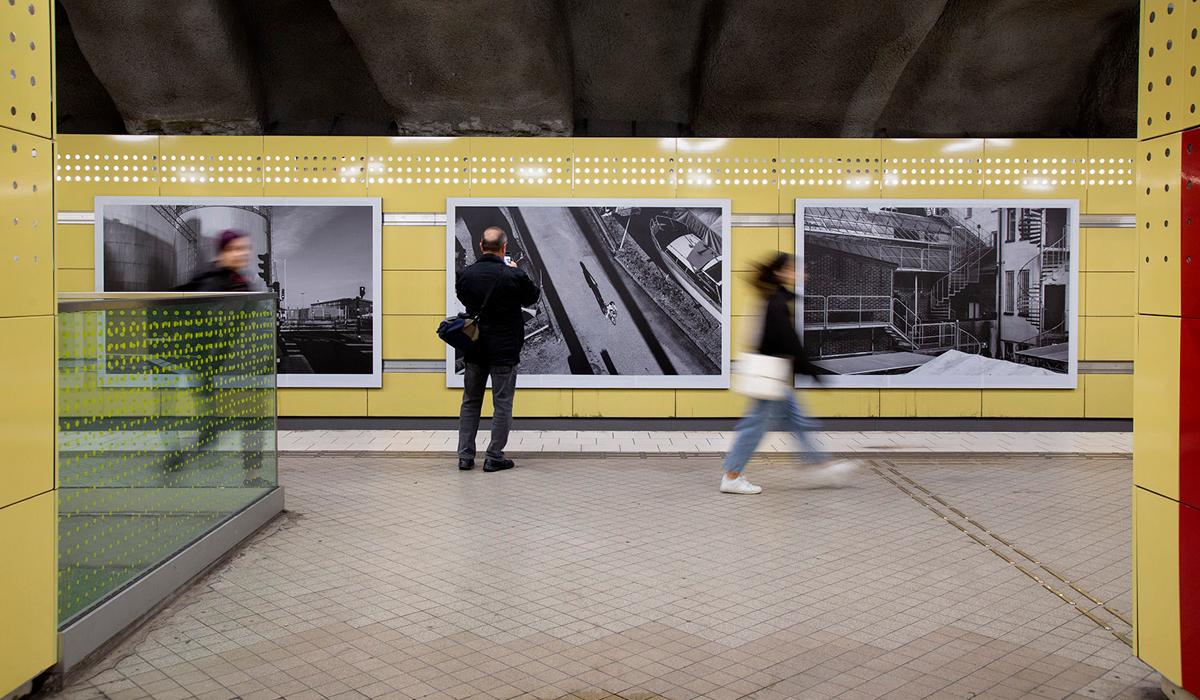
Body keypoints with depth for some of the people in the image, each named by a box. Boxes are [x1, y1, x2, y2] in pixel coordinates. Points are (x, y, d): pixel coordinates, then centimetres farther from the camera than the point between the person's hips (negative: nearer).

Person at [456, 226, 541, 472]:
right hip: (504, 350, -4)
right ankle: (494, 457, 8)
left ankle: (465, 455, 15)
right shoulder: (514, 276, -16)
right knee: (502, 404, 6)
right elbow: (533, 296, 2)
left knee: (470, 402, 14)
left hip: (474, 349, 4)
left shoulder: (466, 274, -4)